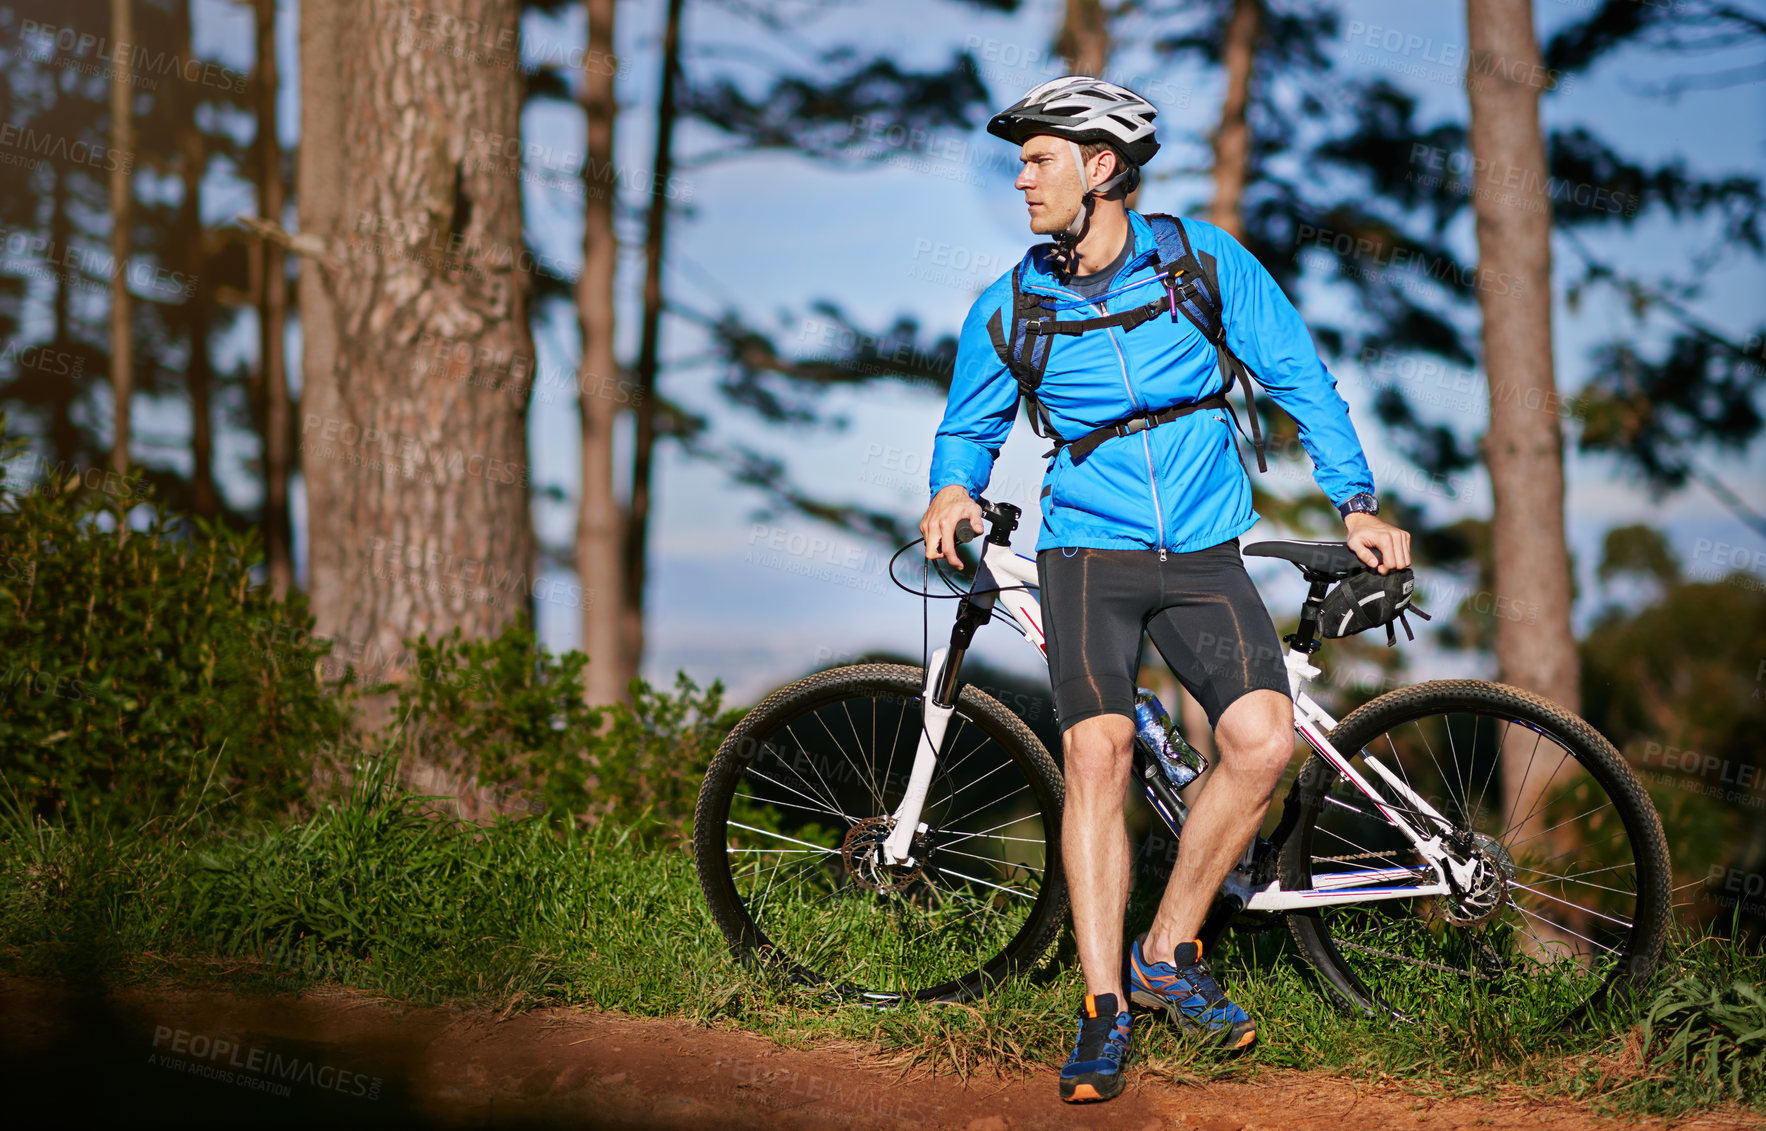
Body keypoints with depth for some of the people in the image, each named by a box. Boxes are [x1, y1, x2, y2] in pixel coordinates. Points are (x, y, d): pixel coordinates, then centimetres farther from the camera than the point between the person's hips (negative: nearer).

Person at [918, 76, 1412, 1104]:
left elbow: (1298, 375, 7)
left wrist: (1358, 502, 4)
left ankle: (1169, 956, -2)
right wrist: (954, 488, -7)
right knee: (1099, 748, -23)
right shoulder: (1009, 309, 2)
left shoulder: (1203, 258, 0)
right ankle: (1105, 1012, -14)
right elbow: (970, 426, 15)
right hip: (1088, 554, 0)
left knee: (1263, 739, -21)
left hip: (1204, 555, 0)